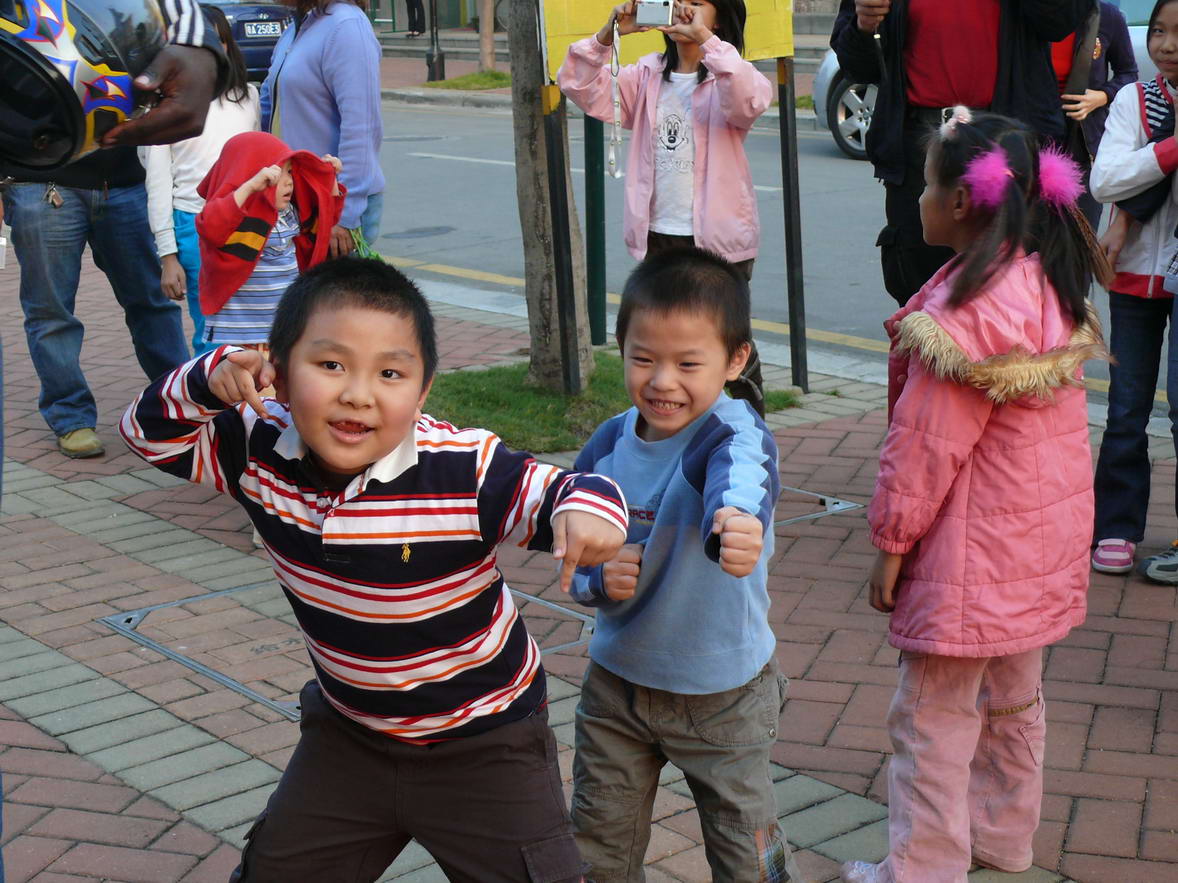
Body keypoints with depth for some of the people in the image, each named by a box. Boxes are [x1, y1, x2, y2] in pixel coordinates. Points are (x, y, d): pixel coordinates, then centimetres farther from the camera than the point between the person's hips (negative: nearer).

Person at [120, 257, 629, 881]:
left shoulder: (466, 473, -29)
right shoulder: (259, 451, -15)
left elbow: (563, 495, -27)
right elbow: (150, 435, -5)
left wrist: (590, 505, -52)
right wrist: (207, 381, -26)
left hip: (482, 746, -4)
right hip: (348, 731, 4)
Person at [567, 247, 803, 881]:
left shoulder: (735, 434, -24)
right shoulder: (609, 443, -8)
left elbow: (739, 479, -49)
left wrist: (736, 523, -72)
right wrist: (598, 578, -20)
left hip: (722, 695, -4)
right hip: (616, 680, 4)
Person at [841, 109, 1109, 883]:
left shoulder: (967, 313, -25)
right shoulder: (1052, 282, 2)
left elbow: (927, 445, -21)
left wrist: (891, 541, -12)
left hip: (976, 549, -9)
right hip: (1044, 533, 10)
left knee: (932, 716, 3)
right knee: (1014, 697, 22)